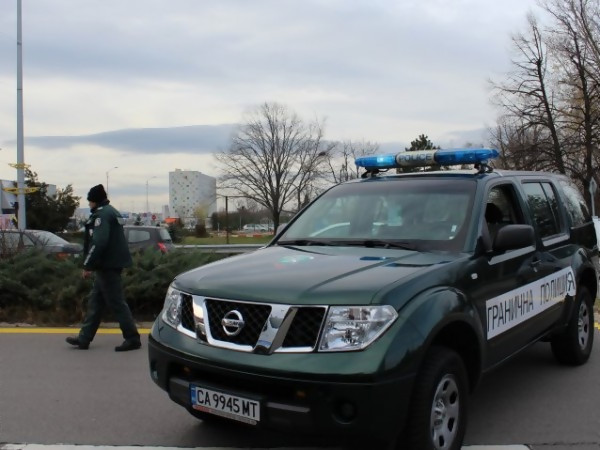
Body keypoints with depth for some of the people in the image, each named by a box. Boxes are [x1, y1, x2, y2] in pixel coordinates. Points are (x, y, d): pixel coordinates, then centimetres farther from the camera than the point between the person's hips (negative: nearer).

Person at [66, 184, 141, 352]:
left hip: (108, 265, -11)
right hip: (112, 263, 11)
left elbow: (98, 242, -25)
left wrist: (88, 265, -18)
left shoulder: (101, 214, -14)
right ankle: (84, 338, 21)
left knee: (117, 303, -6)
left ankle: (132, 338, -2)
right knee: (95, 301, 14)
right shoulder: (112, 212, 18)